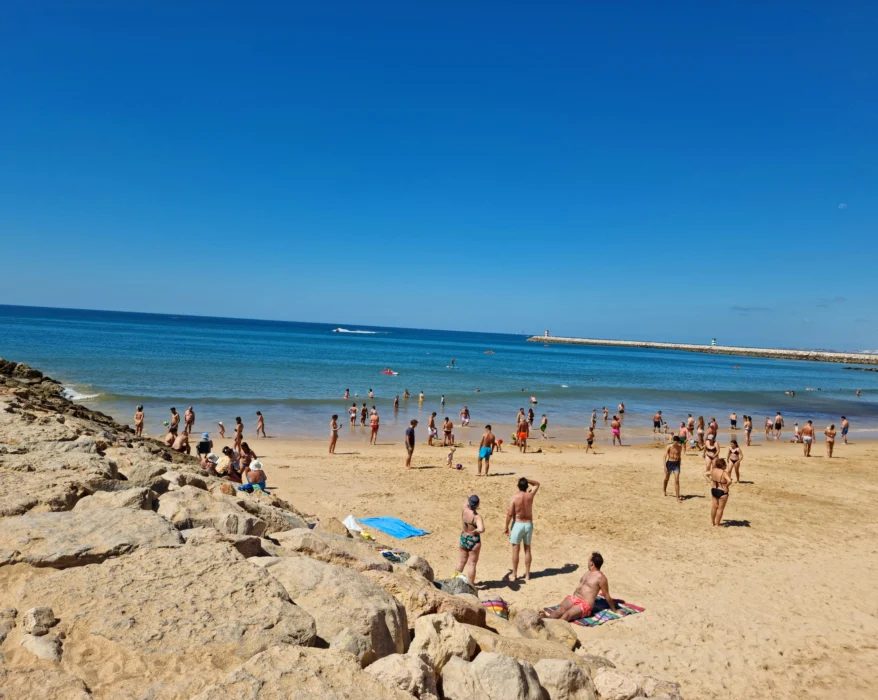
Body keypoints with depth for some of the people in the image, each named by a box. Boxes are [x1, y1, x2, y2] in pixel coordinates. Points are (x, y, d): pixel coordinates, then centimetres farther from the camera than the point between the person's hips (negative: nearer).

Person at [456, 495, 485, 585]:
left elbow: (466, 504, 11)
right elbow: (481, 530, -44)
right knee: (472, 563, 9)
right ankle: (471, 584, 19)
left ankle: (457, 576, 41)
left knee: (462, 559, 26)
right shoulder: (477, 517, -28)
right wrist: (475, 531, -23)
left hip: (463, 538, 5)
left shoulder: (464, 510, -14)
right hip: (473, 541, -5)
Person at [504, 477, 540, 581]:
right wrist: (527, 480, 2)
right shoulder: (530, 495, -6)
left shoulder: (514, 498, -15)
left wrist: (506, 527, -5)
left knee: (515, 550, 7)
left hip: (517, 524, -3)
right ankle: (527, 574, 19)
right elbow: (537, 484, 13)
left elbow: (510, 514, -15)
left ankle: (514, 574, 13)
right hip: (528, 524, 3)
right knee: (527, 550, 13)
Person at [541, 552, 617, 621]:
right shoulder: (588, 572, 20)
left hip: (585, 605, -7)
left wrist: (614, 610, 3)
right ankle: (548, 618, -50)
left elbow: (607, 596, -1)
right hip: (574, 598, 7)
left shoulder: (600, 577, -6)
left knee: (568, 614, -33)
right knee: (561, 609, -24)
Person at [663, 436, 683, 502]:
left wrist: (679, 464, 15)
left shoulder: (680, 447, -3)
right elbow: (665, 456, -12)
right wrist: (665, 466, -18)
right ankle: (664, 489, 49)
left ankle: (678, 498, -5)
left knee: (677, 481, -7)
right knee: (667, 478, 20)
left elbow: (679, 456, 11)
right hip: (669, 463, -1)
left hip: (676, 464, 1)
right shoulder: (669, 447, -11)